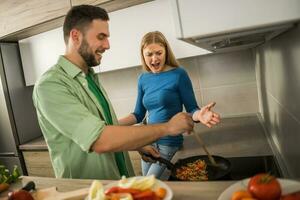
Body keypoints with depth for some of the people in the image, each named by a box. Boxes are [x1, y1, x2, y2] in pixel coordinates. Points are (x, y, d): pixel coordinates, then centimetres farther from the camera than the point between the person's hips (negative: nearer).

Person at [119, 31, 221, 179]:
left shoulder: (179, 74, -10)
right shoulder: (143, 79, 3)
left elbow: (191, 110, -7)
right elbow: (138, 115, 9)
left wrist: (199, 115, -30)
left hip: (169, 143, -5)